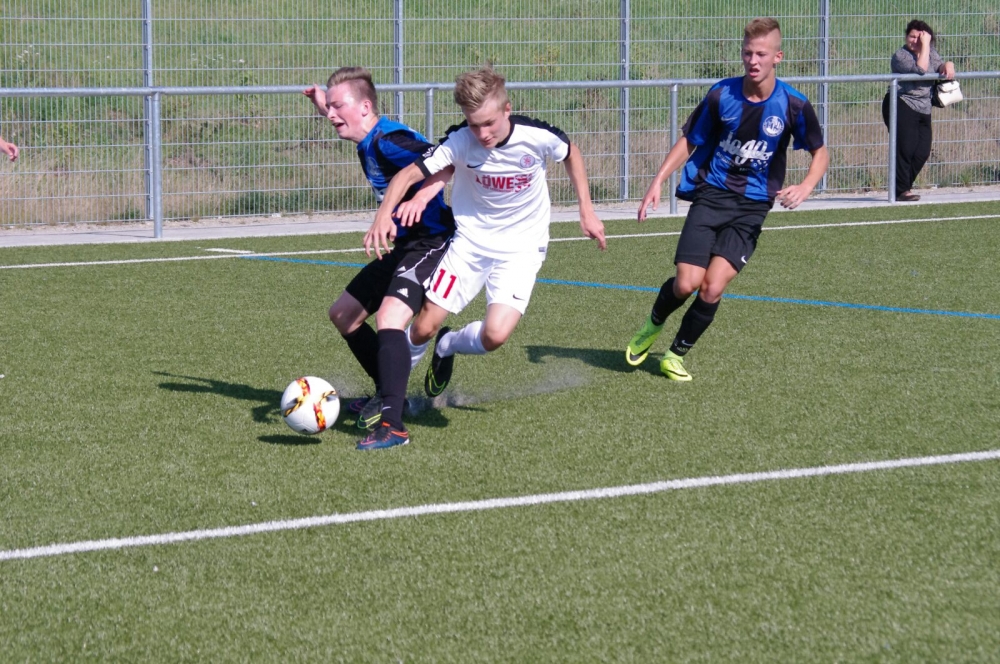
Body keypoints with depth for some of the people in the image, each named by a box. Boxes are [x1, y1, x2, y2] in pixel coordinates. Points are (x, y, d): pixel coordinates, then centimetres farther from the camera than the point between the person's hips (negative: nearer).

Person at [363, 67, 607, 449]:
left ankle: (447, 347, 17)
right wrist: (384, 214, -43)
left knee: (495, 336, -19)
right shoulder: (460, 142, -21)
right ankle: (387, 393, 25)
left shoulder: (537, 137, -21)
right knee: (423, 328, -4)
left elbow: (571, 154, 2)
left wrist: (586, 210, 3)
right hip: (469, 241, 1)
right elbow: (409, 174, -25)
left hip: (521, 247, -1)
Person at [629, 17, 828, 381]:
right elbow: (689, 141, 7)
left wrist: (805, 187, -14)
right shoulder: (722, 94, -6)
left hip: (752, 207, 0)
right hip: (710, 196, 0)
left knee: (712, 288, -14)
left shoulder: (793, 105, -9)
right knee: (686, 284, -12)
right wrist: (658, 180, -4)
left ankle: (676, 354, 12)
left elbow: (820, 152, 5)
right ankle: (653, 324, 24)